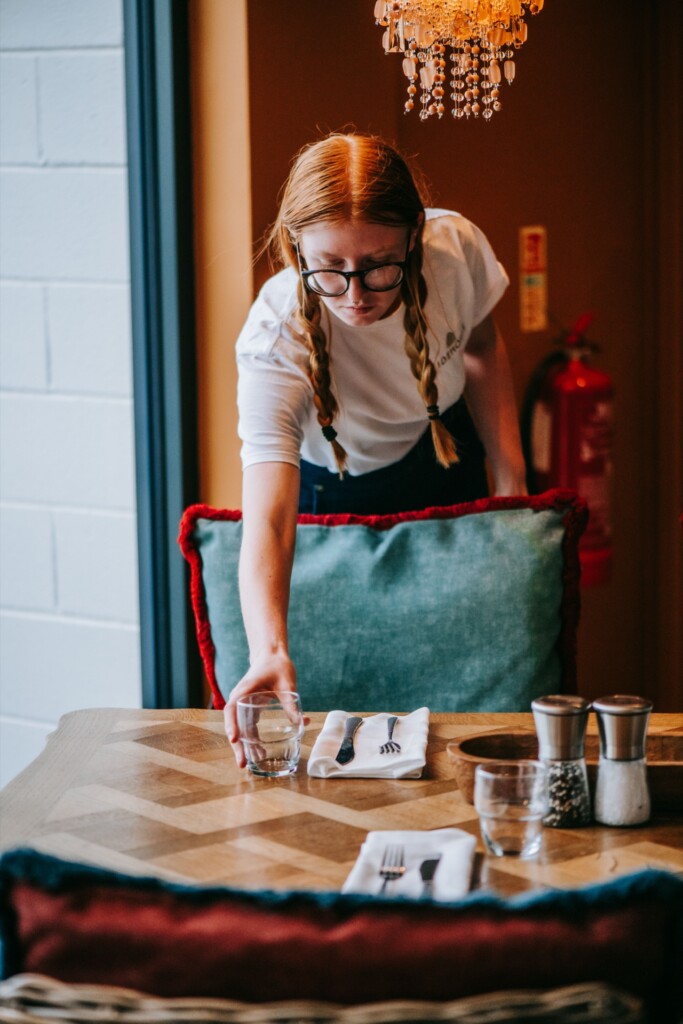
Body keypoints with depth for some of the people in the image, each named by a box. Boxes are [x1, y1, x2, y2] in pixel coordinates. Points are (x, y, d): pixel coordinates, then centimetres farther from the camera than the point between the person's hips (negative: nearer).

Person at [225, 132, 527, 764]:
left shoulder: (457, 247, -30)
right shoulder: (277, 339, -40)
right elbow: (267, 519, -51)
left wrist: (511, 480, -5)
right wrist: (269, 653, -67)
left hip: (449, 462, 3)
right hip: (339, 494, -3)